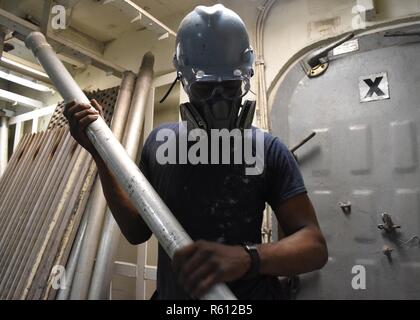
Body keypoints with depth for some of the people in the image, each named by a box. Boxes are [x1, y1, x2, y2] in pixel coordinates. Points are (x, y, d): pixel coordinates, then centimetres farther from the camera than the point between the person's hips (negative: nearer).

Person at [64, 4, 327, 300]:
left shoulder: (267, 150, -13)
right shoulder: (160, 142, -4)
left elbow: (315, 245, -16)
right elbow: (137, 231, -1)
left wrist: (246, 257, -36)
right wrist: (100, 154, -9)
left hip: (250, 294, -3)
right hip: (170, 292, 4)